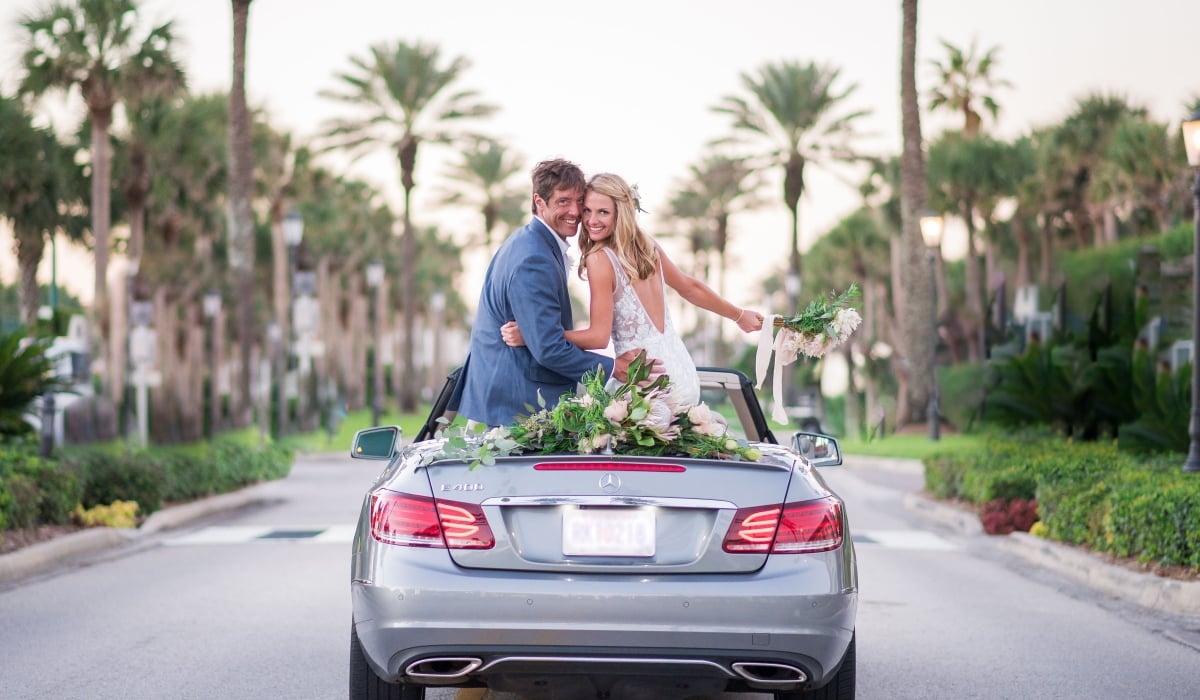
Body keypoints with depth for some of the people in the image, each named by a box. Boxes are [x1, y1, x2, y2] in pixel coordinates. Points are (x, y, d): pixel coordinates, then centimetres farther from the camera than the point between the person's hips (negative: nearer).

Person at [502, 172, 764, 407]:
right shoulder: (648, 247, 10)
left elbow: (599, 336, -14)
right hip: (684, 376, 8)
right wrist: (739, 315, 38)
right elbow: (691, 288, 23)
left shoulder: (600, 259, -12)